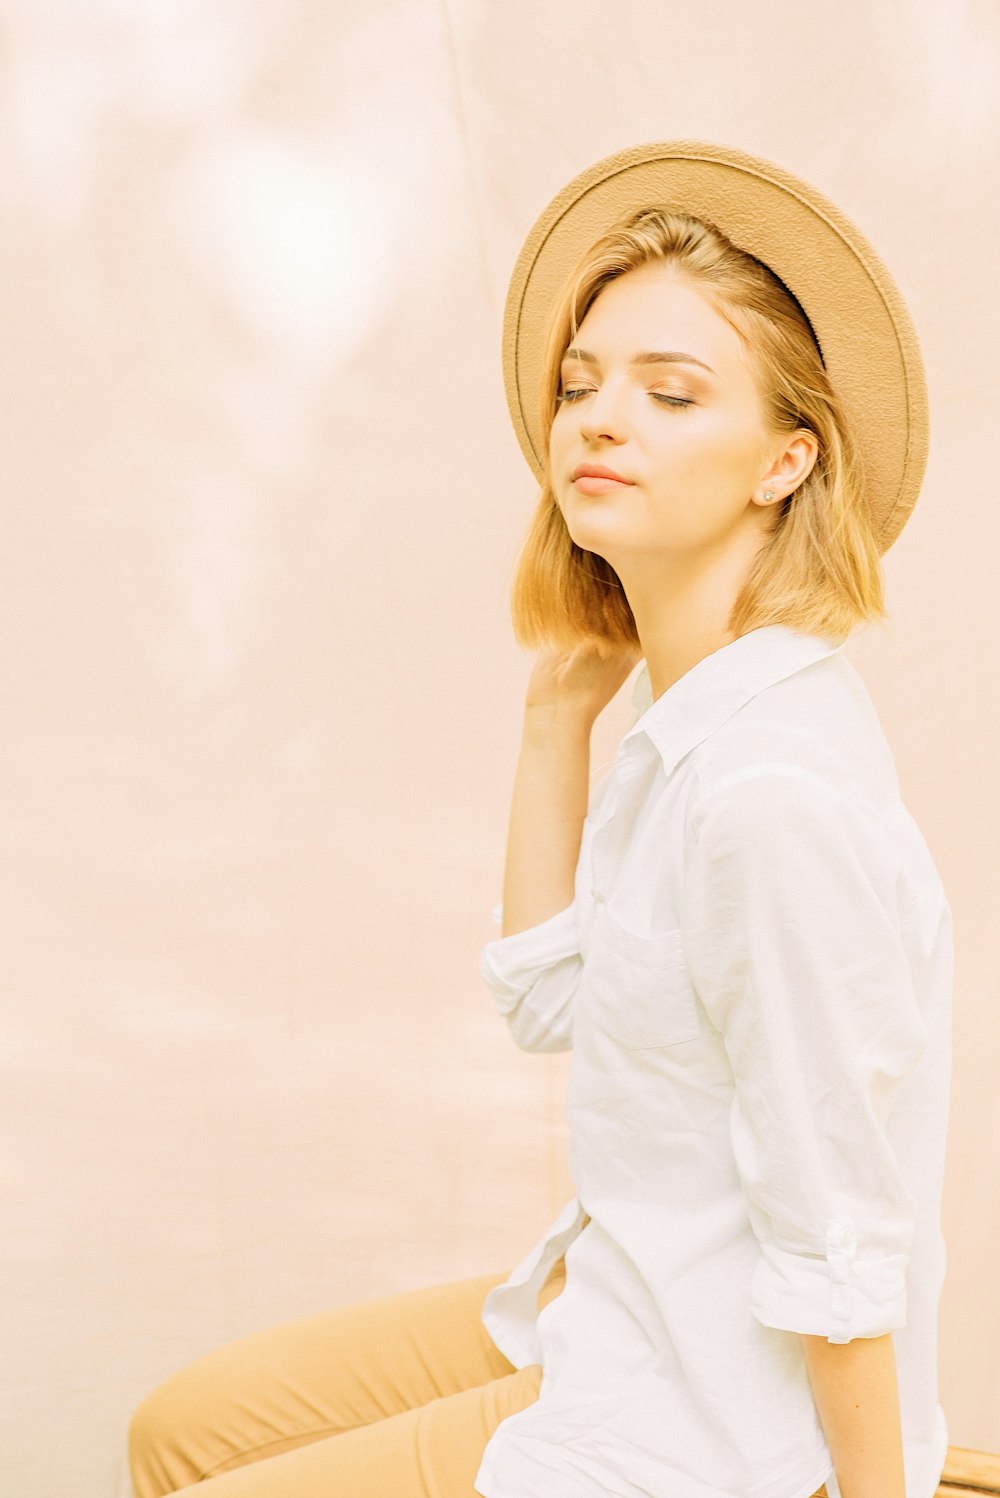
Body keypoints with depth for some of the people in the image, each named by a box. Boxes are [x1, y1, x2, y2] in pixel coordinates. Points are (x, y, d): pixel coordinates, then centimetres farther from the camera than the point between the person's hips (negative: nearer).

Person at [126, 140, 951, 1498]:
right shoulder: (692, 717, 0)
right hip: (615, 1319, 9)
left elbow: (842, 1249, -24)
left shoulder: (776, 787, -29)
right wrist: (559, 711, 3)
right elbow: (550, 999, 9)